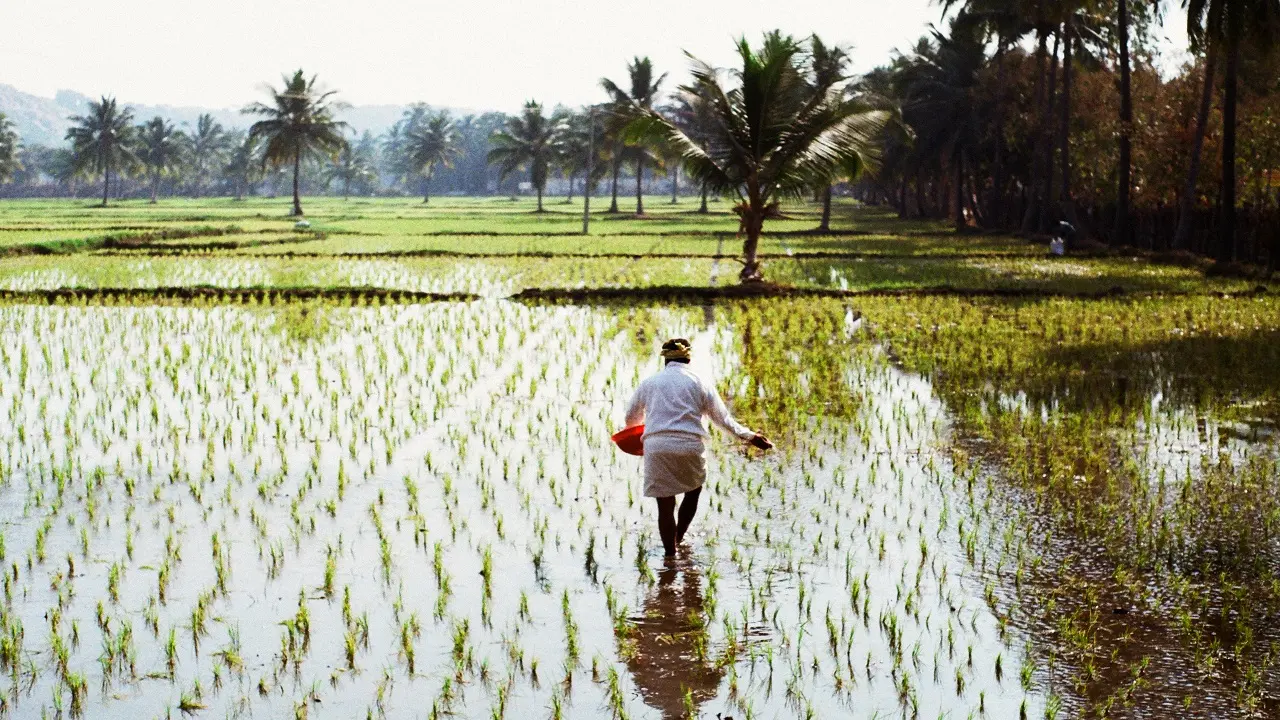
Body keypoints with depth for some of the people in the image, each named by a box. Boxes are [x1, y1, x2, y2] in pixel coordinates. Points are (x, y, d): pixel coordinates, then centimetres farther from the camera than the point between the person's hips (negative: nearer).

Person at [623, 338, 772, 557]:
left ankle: (670, 552, 5)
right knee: (693, 491, 24)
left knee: (665, 506, 5)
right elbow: (723, 419, 8)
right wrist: (750, 436, 18)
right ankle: (679, 539, 19)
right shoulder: (699, 383, 8)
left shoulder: (649, 383, 13)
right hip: (690, 446, -1)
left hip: (656, 447, 1)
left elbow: (631, 417, 23)